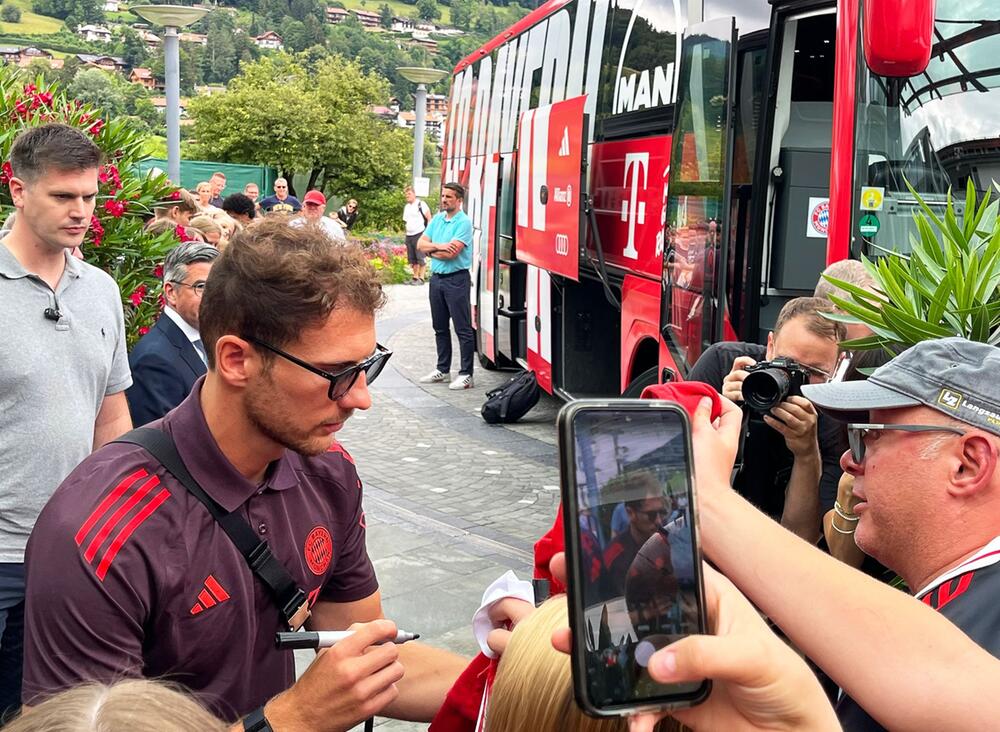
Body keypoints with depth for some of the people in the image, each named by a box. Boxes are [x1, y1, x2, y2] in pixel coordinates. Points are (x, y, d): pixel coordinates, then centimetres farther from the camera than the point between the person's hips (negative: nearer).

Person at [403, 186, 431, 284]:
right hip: (409, 235, 8)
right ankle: (415, 277, 17)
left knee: (420, 258, -6)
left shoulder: (421, 204, -7)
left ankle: (421, 278, -4)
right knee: (412, 259, 10)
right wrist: (407, 233, 16)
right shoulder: (406, 207, 17)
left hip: (419, 234, -8)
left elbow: (429, 218, -7)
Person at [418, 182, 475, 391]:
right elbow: (421, 244, 6)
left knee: (463, 329, -4)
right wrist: (439, 246, -12)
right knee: (440, 327, 15)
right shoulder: (437, 219, 12)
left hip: (456, 279, -8)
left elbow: (451, 253, -20)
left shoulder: (464, 222, -11)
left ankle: (466, 375, -2)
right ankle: (442, 370, 25)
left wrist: (431, 250, -4)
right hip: (436, 278, 8)